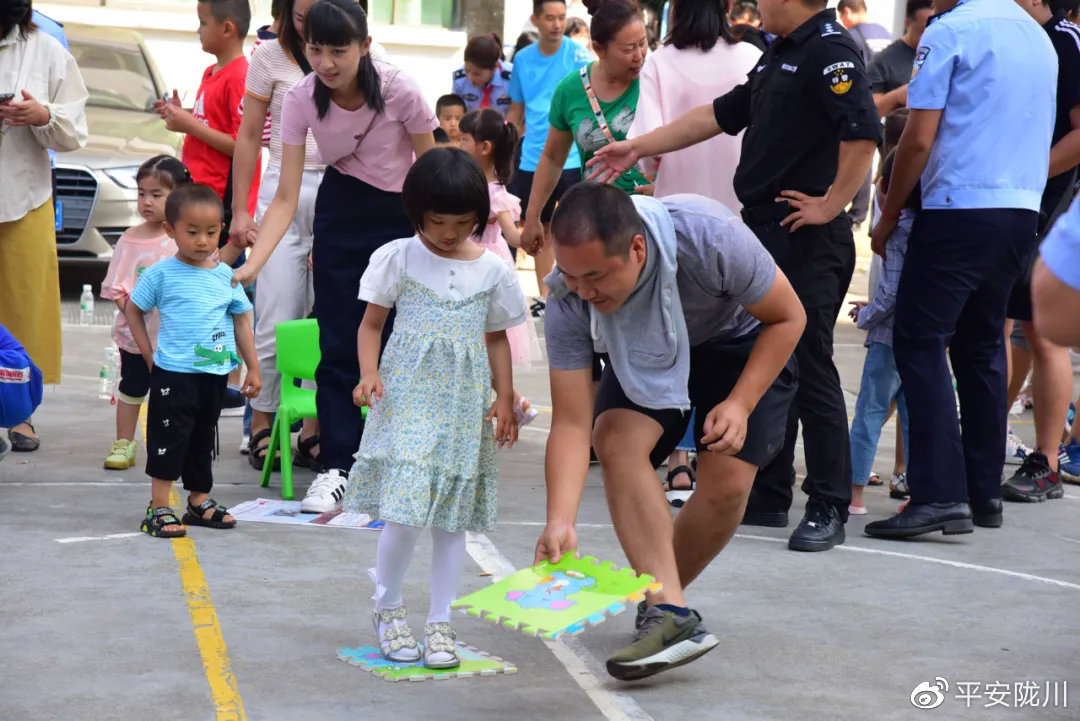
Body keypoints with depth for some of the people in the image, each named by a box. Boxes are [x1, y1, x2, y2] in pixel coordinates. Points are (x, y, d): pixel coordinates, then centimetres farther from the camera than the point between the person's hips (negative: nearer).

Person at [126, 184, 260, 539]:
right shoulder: (161, 274, -7)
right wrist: (149, 354, -1)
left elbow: (241, 322, 11)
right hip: (173, 374, -4)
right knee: (169, 439, -3)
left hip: (216, 374, 5)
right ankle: (158, 509, 1)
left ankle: (200, 502, 29)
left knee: (203, 440, 17)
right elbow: (133, 310, 2)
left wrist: (253, 368, 10)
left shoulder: (227, 276, 4)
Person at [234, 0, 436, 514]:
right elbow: (286, 197, -18)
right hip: (340, 215, 2)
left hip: (404, 217, -2)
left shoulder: (399, 90, -26)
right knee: (338, 343, -1)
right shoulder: (302, 99, -19)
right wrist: (253, 264, -30)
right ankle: (335, 466, 4)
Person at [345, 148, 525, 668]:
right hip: (407, 398, -3)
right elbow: (371, 323, 4)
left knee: (452, 515, 5)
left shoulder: (492, 270, 5)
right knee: (403, 511, -11)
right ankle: (388, 609, 11)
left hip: (464, 406, 3)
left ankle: (440, 621, 15)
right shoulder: (398, 258, -1)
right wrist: (369, 374, -12)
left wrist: (504, 398, 6)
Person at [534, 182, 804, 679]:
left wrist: (741, 404, -29)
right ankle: (671, 615, -29)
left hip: (742, 340, -2)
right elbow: (571, 424, -31)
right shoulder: (568, 303, -32)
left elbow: (788, 318, -21)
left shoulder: (710, 237, -40)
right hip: (646, 355, 2)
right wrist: (559, 523, -44)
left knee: (726, 483, -17)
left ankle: (660, 600, 8)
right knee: (615, 439, -26)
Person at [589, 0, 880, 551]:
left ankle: (829, 509, -2)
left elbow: (863, 132, -26)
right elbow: (721, 115, 27)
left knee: (809, 370, -8)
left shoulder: (830, 51, -13)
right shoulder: (778, 57, 19)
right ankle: (769, 496, 21)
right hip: (764, 234, 10)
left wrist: (829, 205, -18)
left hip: (805, 239, -10)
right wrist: (638, 148, 29)